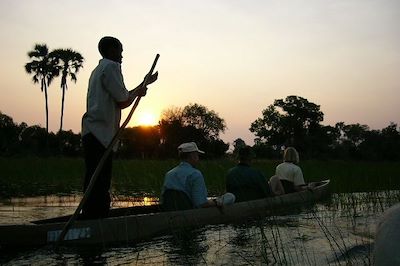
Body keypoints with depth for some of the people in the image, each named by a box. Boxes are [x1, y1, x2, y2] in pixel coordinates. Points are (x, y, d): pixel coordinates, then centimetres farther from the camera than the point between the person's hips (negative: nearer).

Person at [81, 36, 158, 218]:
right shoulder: (111, 66, -4)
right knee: (98, 185, -13)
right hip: (100, 134, -10)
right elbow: (123, 102, -9)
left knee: (96, 185, 9)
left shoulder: (99, 70, 26)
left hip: (94, 134, 10)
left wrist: (144, 84, 35)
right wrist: (138, 92, 10)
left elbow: (120, 98, 28)